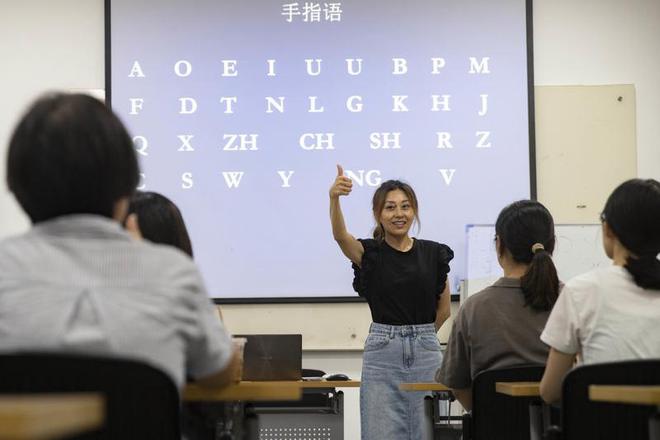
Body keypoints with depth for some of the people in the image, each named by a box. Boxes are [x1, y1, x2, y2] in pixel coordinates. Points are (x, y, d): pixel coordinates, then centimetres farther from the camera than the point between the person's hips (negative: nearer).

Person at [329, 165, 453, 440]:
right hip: (382, 355, -2)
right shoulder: (370, 253, -1)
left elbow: (444, 309, 15)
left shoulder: (434, 254, 5)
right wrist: (334, 198, -42)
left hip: (426, 354, 2)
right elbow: (340, 235, -24)